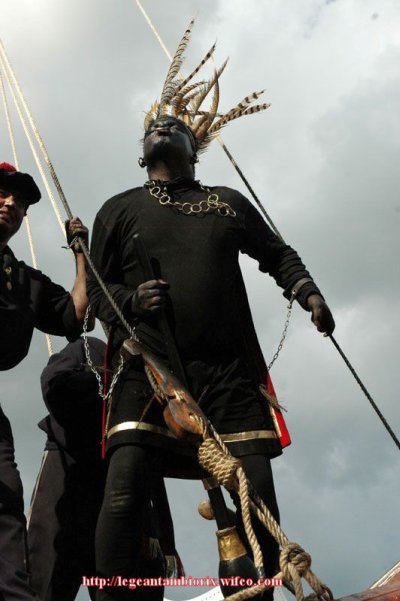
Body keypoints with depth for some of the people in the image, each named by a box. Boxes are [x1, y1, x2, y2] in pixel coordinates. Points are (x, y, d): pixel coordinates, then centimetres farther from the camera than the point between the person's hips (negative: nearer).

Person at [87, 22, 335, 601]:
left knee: (258, 498, -4)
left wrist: (308, 292, 7)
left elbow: (277, 253, 26)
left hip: (230, 370, 2)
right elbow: (95, 289, 14)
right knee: (124, 492, -19)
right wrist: (131, 301, -8)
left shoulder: (228, 202, 21)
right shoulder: (119, 209, 17)